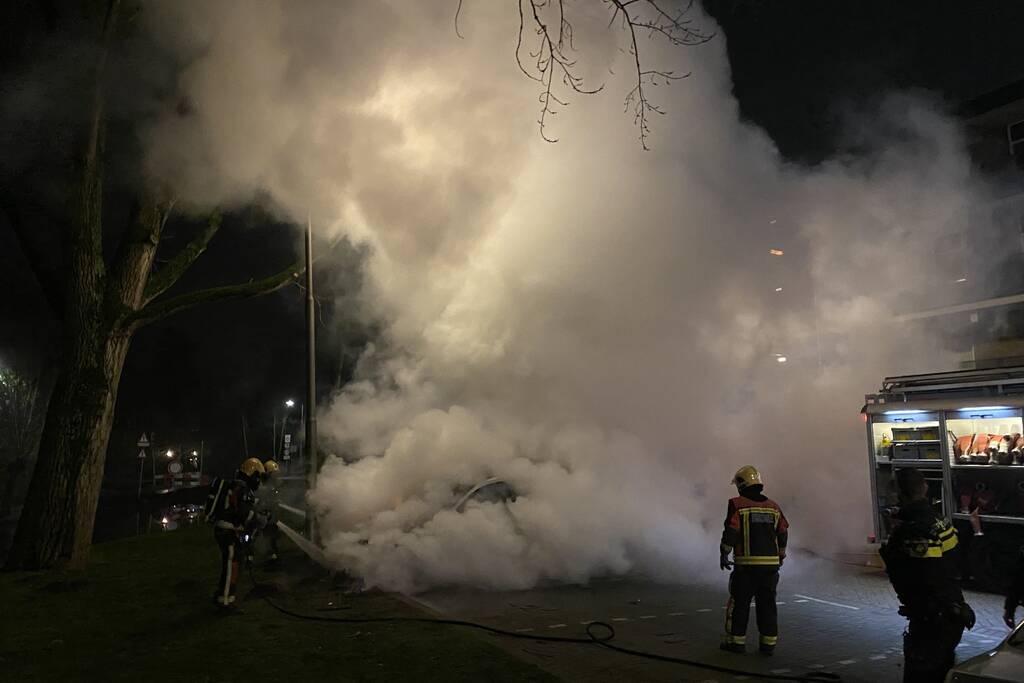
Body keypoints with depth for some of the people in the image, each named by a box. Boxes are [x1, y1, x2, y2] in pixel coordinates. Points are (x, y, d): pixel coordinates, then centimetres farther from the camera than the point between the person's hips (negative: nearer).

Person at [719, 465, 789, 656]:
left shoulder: (737, 505, -7)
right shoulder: (773, 506, 9)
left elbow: (731, 532, -12)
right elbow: (783, 534, 13)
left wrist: (724, 554, -1)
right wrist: (781, 556, 26)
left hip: (746, 563, -4)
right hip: (770, 564, 4)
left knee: (739, 602, 6)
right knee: (767, 603, 10)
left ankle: (736, 641, 11)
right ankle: (768, 643, 13)